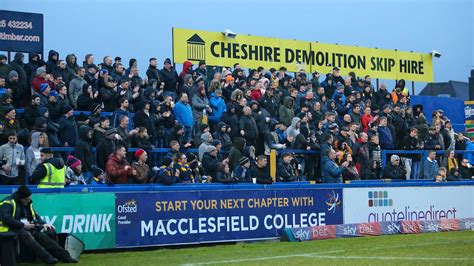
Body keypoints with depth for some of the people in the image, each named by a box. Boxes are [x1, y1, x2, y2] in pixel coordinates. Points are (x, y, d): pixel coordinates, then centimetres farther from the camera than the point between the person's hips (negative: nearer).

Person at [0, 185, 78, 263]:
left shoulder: (28, 203, 14)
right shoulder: (8, 203, -11)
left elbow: (35, 215, 19)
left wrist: (43, 224, -1)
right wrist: (23, 225, -21)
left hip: (26, 228, 8)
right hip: (10, 229, -7)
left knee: (41, 235, -17)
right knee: (26, 235, -36)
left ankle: (64, 255, -24)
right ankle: (47, 257, -47)